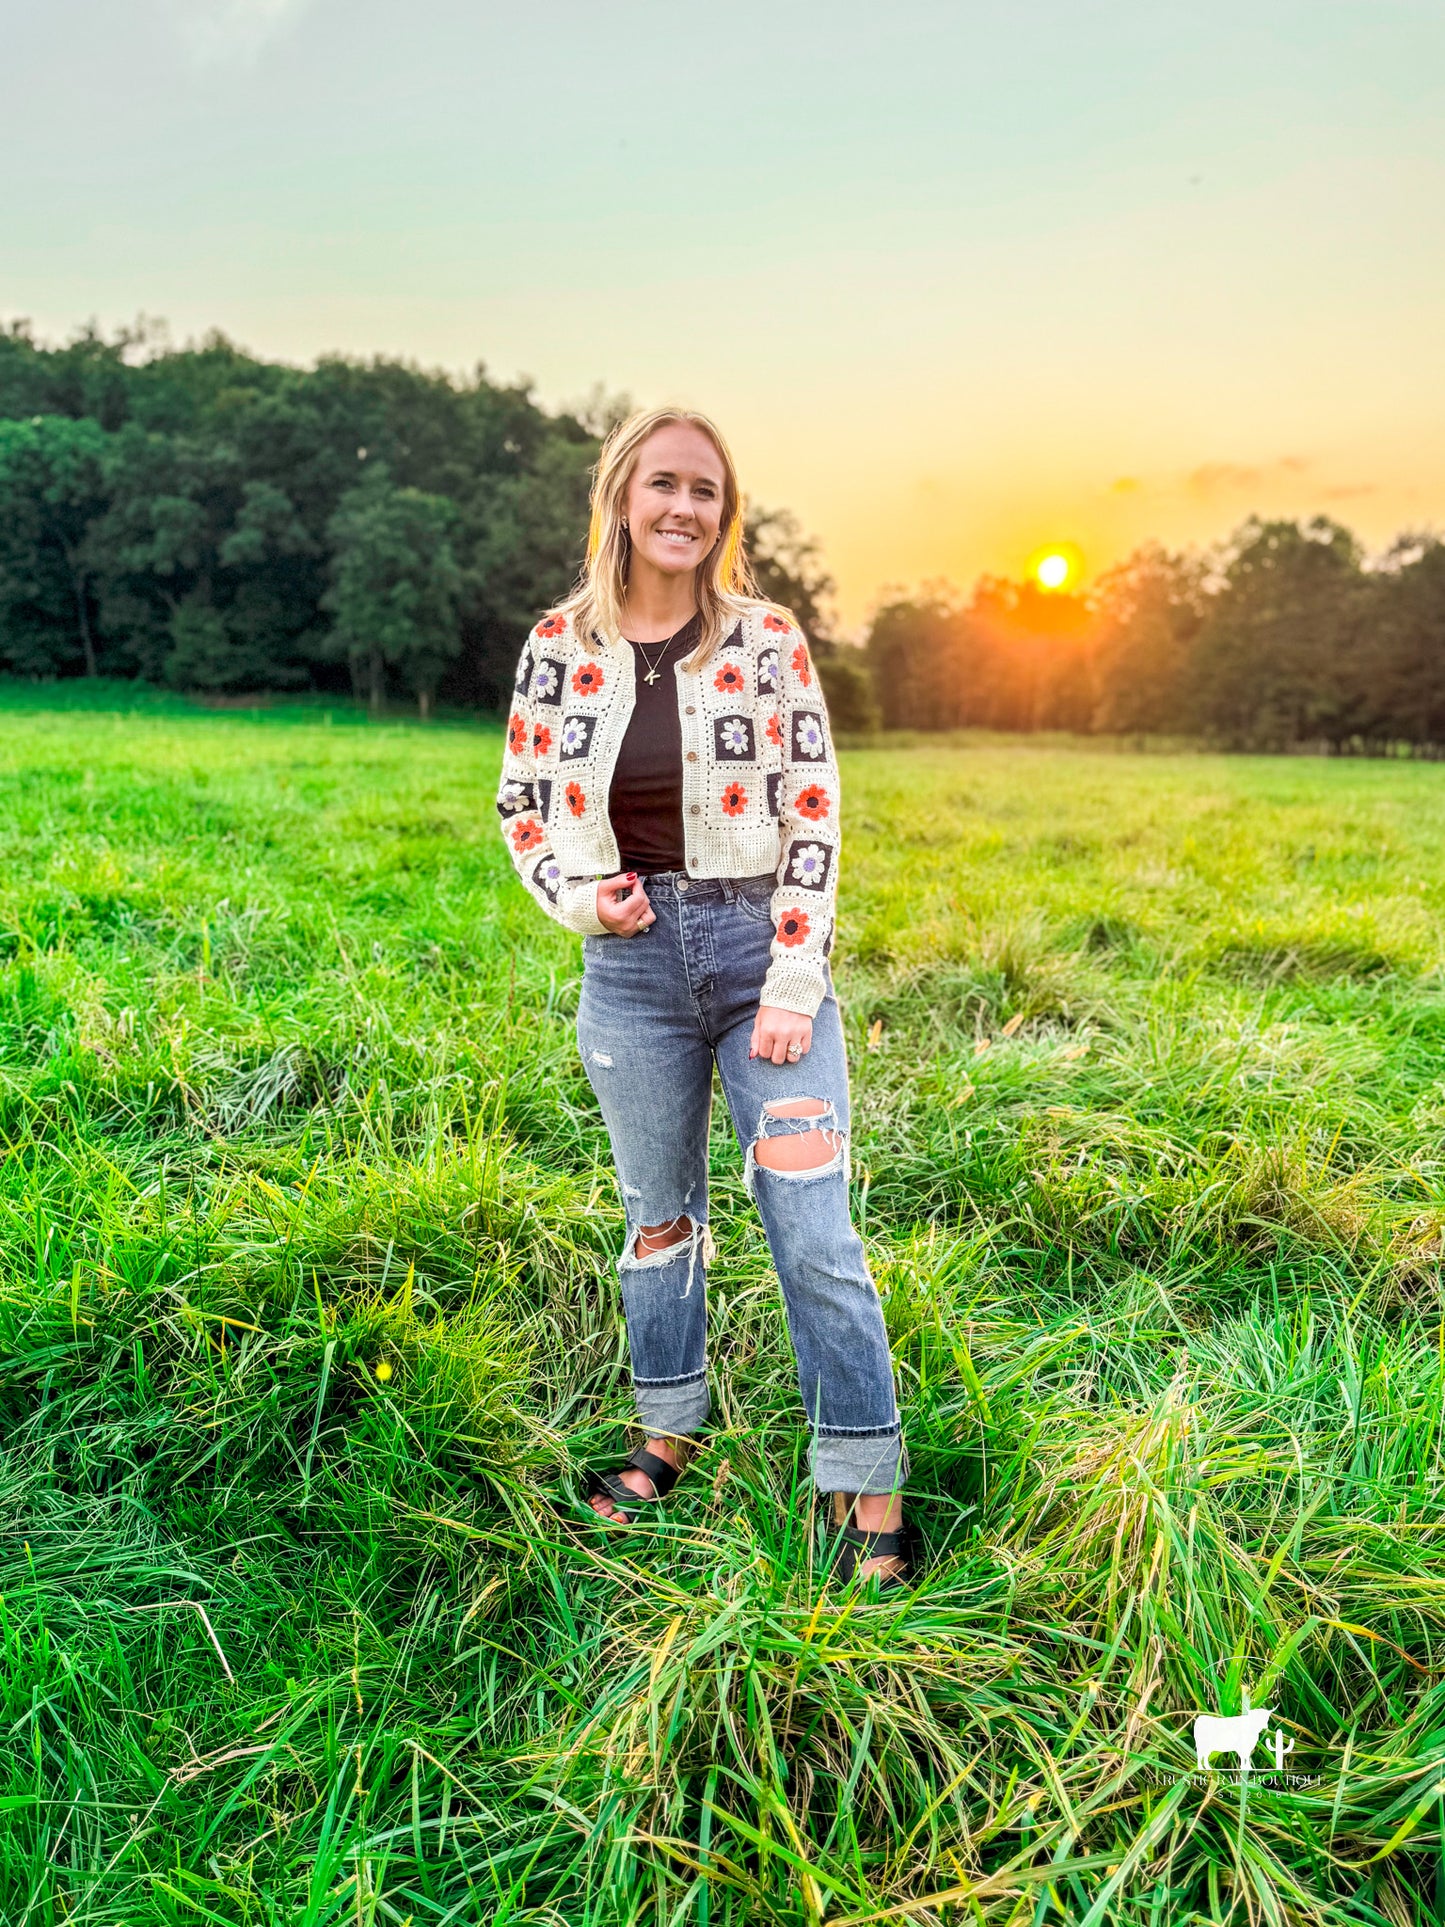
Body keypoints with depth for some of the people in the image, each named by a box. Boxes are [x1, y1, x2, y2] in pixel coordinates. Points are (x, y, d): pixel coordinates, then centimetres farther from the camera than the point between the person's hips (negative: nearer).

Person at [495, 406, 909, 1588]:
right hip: (632, 959, 3)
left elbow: (813, 815, -5)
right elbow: (524, 802, 10)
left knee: (813, 1228, -4)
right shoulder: (562, 644, 2)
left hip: (762, 949, -2)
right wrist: (579, 898, -9)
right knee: (658, 1210, 16)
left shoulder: (765, 640, -4)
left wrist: (793, 985, -11)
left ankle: (870, 1487, 11)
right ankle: (670, 1432, 36)